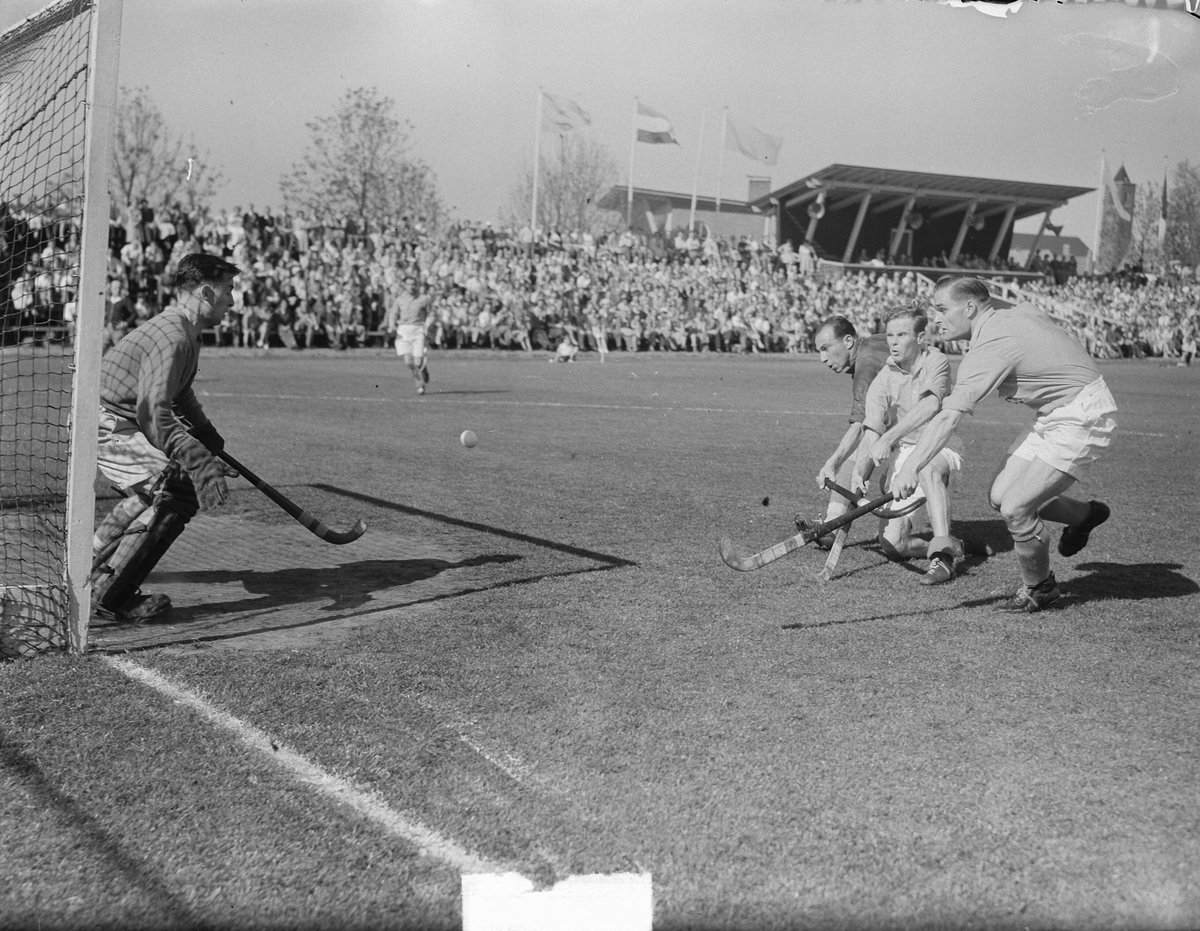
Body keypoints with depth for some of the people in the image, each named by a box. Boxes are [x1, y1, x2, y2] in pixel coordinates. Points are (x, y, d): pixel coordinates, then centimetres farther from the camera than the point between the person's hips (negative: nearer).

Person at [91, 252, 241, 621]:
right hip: (105, 428, -11)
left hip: (113, 424, 11)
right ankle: (112, 594, -18)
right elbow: (154, 413, -31)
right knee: (181, 490, -20)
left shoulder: (185, 332, 11)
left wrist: (211, 443, 24)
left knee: (152, 489, 27)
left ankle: (91, 564, 40)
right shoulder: (172, 337, -23)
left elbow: (180, 396, 26)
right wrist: (201, 462, -38)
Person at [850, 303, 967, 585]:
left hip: (941, 446, -4)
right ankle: (949, 546, 20)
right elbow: (871, 431, -10)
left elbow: (929, 407, -29)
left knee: (927, 468, -42)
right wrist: (859, 472, -28)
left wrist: (888, 439, -39)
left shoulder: (936, 362, -11)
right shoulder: (882, 381, -3)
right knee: (892, 545, -7)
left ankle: (943, 555, -41)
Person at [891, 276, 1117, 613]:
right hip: (1053, 417, 10)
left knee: (1015, 509, -14)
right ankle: (1084, 514, 29)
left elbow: (949, 418, -33)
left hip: (1081, 419, -10)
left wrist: (910, 468, -38)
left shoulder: (991, 347, -25)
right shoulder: (1012, 309, 1)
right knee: (999, 495, 6)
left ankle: (1040, 588, 11)